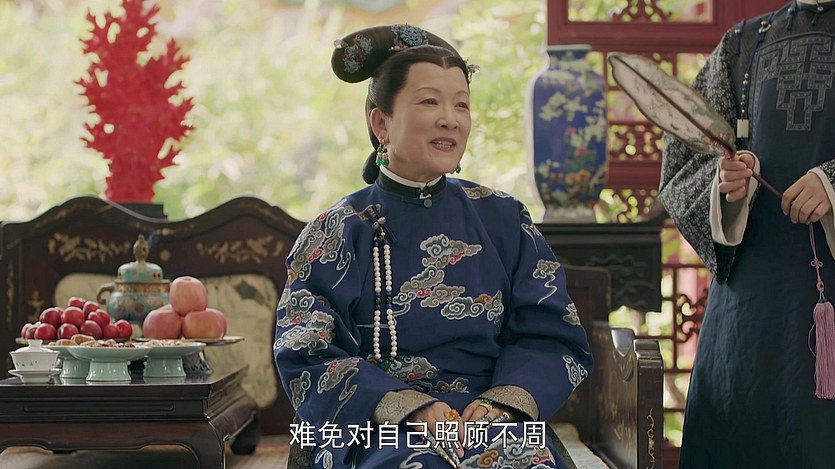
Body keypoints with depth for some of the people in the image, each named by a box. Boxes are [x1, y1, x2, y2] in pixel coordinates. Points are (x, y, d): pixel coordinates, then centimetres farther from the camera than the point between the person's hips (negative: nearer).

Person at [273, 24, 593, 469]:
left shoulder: (502, 219, 12)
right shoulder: (334, 233, 6)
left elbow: (552, 337, 6)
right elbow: (307, 360, -3)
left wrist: (501, 403, -14)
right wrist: (411, 408, -18)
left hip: (491, 420, 2)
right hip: (372, 428, -2)